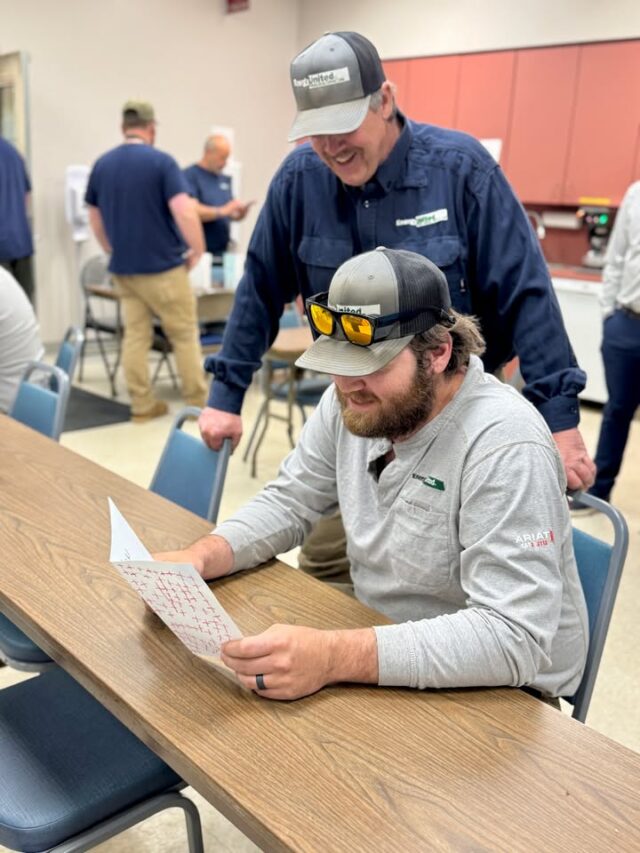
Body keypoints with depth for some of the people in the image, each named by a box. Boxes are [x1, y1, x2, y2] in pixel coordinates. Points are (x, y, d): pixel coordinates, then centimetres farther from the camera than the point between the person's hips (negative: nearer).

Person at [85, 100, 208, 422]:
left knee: (135, 336, 9)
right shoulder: (161, 161, -11)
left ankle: (142, 405, 12)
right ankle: (197, 402, 11)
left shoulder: (102, 164, 6)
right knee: (184, 335, 6)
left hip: (123, 268, 5)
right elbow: (185, 214, -20)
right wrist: (197, 250, -6)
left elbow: (95, 218, 13)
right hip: (163, 264, -5)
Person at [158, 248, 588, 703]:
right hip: (381, 642, 6)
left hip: (499, 694, -6)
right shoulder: (353, 402, -6)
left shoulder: (505, 449, -28)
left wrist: (334, 657, -41)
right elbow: (288, 503, 4)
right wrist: (200, 557, -14)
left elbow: (514, 638, -34)